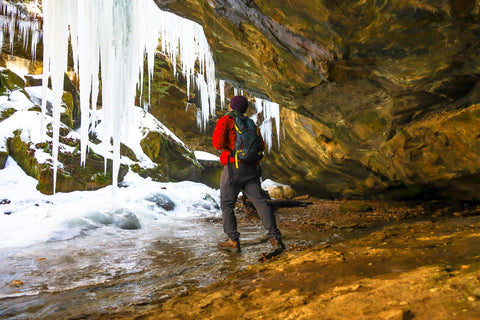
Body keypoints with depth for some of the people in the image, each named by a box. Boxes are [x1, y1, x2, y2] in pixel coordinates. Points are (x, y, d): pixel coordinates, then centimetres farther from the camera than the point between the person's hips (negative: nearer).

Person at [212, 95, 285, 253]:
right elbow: (261, 145, 16)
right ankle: (275, 238, -5)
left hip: (234, 167, -5)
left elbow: (218, 143, -11)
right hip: (251, 168, 5)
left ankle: (233, 241, 8)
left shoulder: (225, 120, 0)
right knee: (260, 202, 2)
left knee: (227, 204, 8)